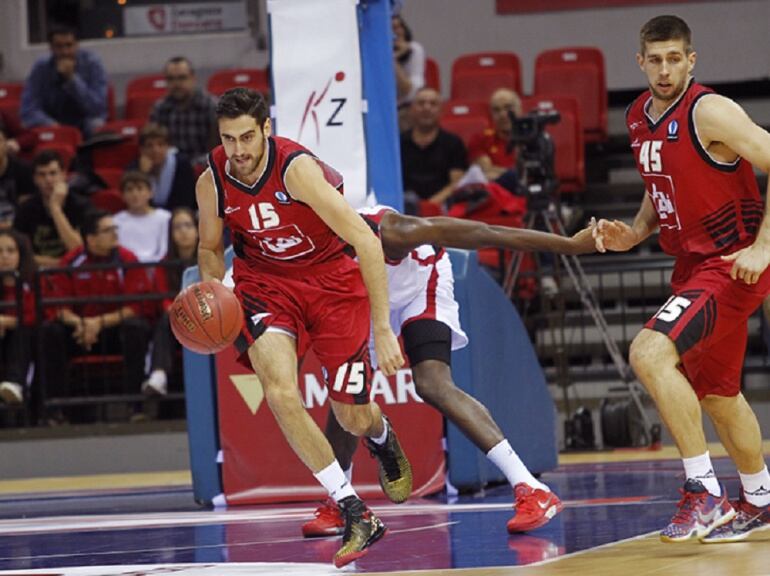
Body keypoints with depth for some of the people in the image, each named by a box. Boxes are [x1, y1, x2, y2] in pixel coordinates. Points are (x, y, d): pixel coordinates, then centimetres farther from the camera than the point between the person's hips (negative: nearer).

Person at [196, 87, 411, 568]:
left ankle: (382, 438, 46)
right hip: (265, 281, 3)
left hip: (333, 279, -3)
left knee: (354, 416, 3)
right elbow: (210, 248, 10)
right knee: (280, 393, -25)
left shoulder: (297, 168, -29)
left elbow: (366, 240, -29)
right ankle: (355, 514, -14)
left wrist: (382, 327, -32)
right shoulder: (212, 183, -13)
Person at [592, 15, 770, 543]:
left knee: (649, 353, -24)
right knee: (714, 393, 20)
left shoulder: (710, 112, -17)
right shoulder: (639, 119, 8)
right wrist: (634, 234, 5)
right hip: (693, 265, 9)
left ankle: (704, 492, -19)